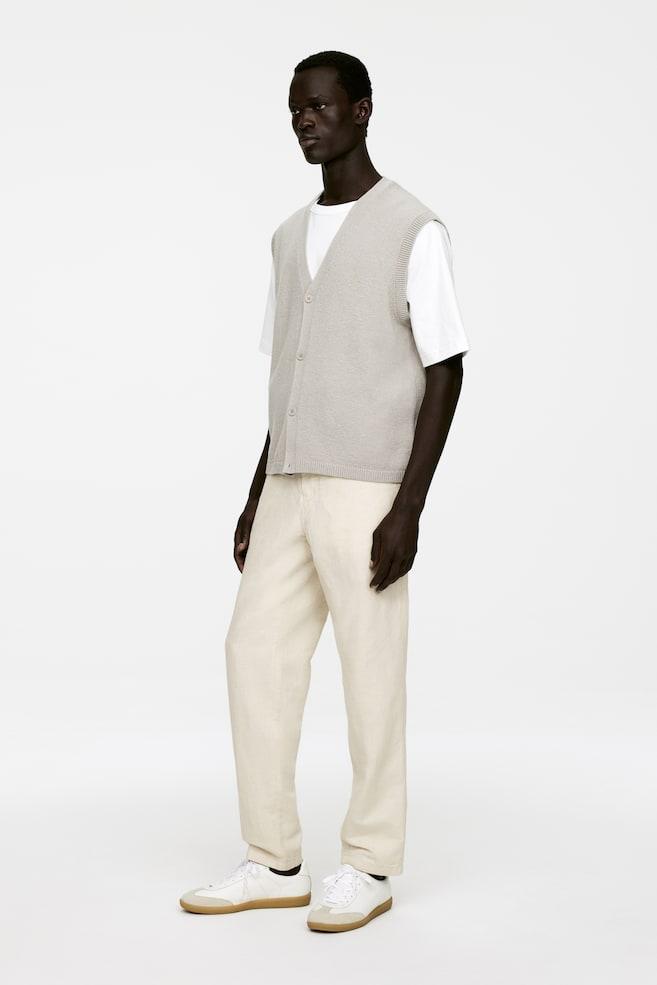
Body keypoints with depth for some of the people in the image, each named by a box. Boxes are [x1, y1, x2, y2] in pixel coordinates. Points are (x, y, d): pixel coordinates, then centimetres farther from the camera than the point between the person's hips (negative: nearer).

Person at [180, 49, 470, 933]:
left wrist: (409, 508, -16)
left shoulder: (415, 231, -5)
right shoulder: (291, 241, 17)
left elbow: (446, 374, -8)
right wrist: (257, 499, 15)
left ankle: (369, 864, 12)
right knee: (257, 656, 3)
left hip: (370, 494, -7)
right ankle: (275, 861, 12)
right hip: (292, 492, 7)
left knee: (370, 670, -2)